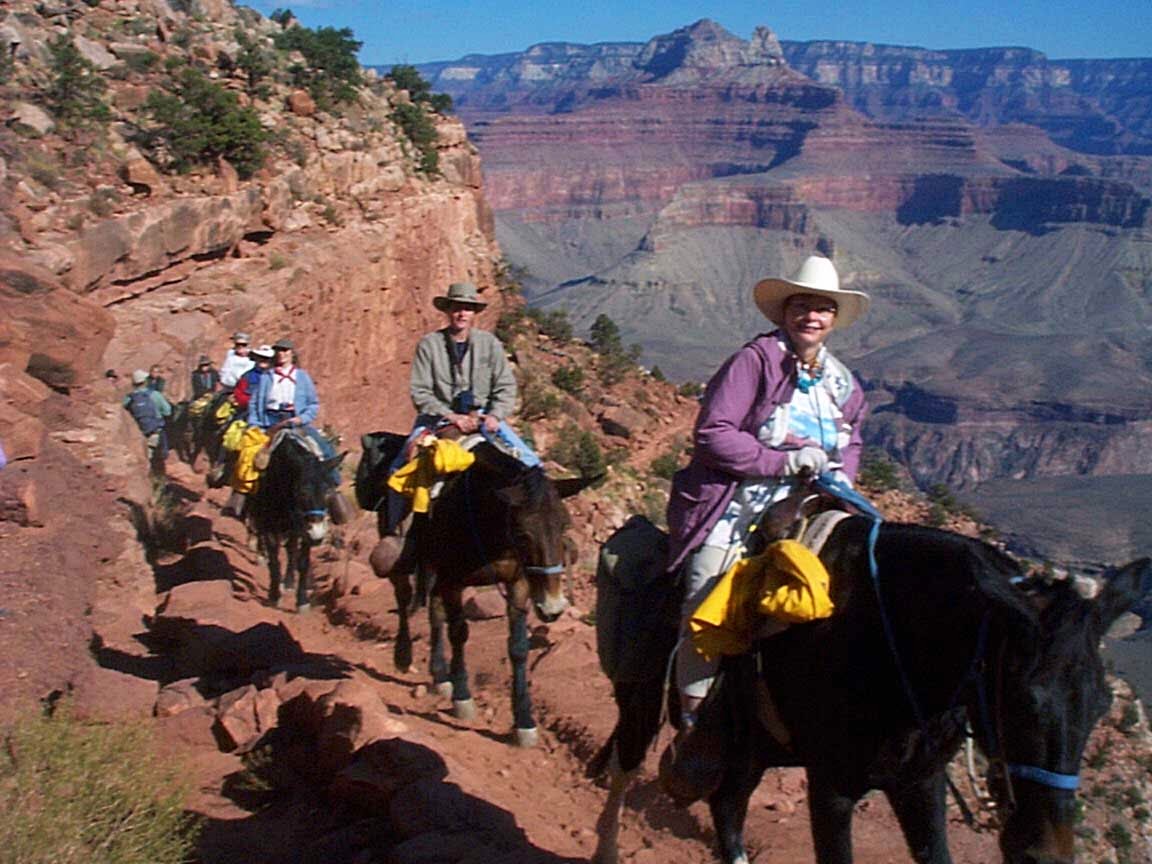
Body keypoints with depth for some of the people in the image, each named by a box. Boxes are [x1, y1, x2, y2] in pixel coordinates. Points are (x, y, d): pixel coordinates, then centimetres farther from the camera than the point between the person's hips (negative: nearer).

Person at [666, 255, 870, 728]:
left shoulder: (842, 383, 14)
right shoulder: (755, 360, -6)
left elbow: (851, 443, 28)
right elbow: (712, 434, -14)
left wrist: (840, 475, 4)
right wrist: (784, 461, -18)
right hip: (733, 508, -6)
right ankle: (694, 715, 0)